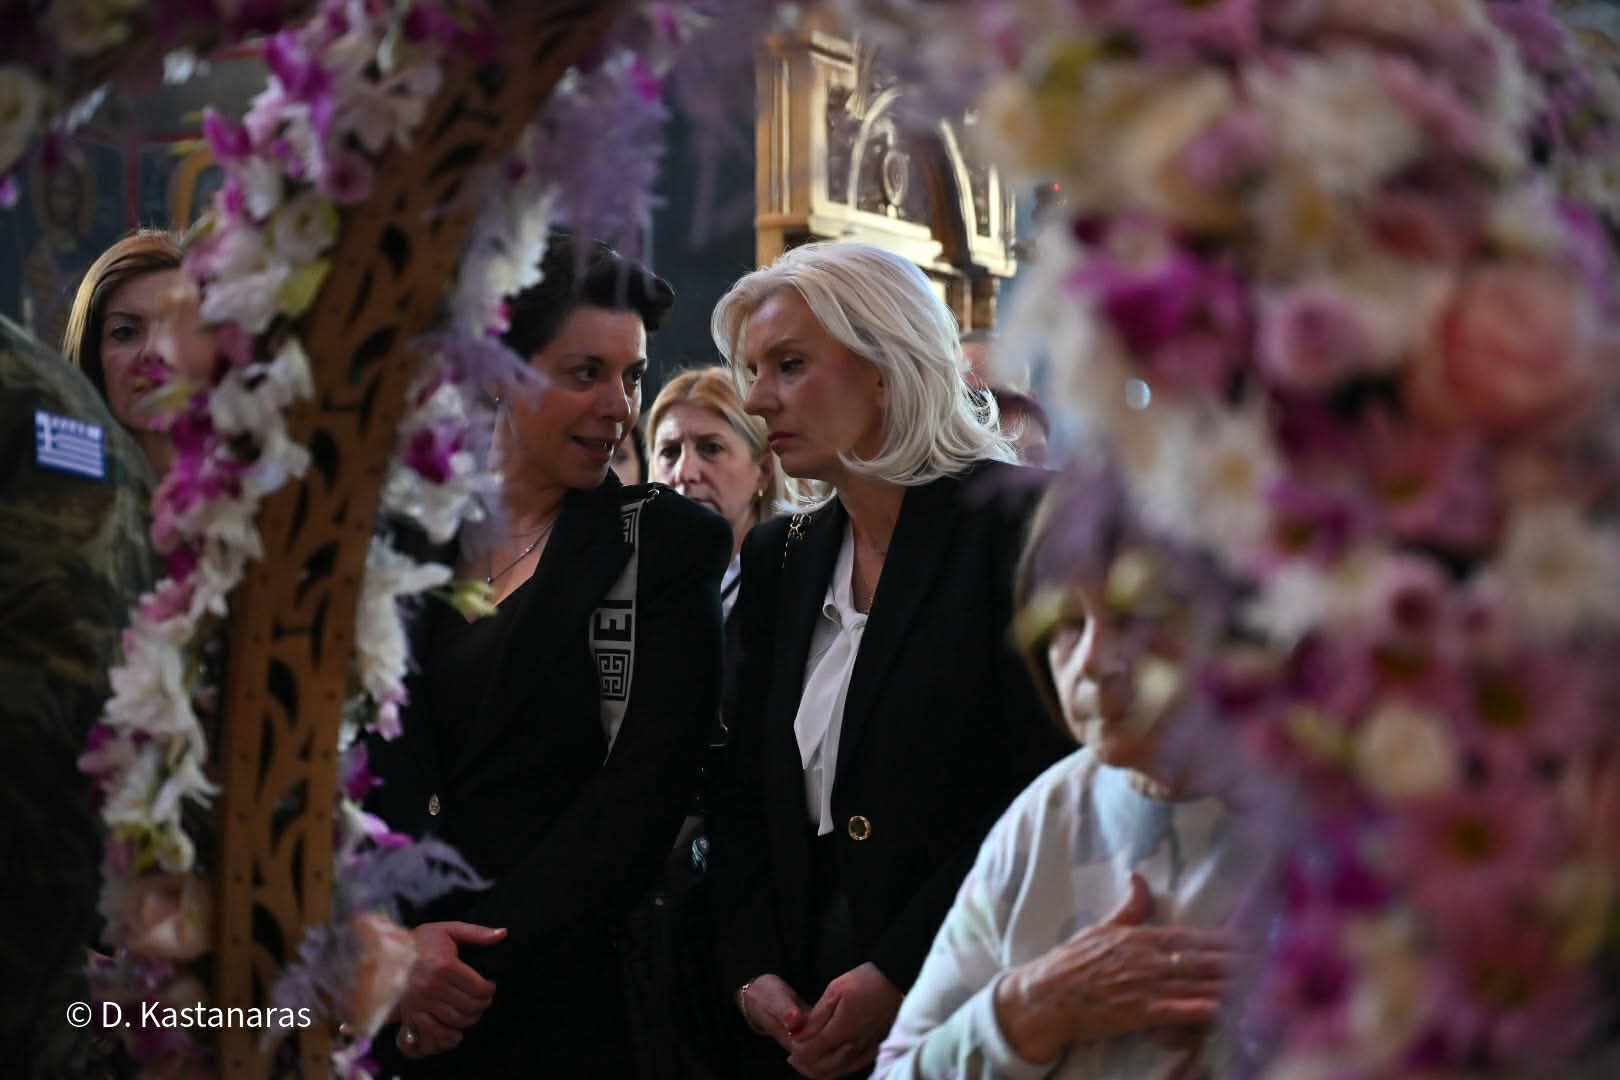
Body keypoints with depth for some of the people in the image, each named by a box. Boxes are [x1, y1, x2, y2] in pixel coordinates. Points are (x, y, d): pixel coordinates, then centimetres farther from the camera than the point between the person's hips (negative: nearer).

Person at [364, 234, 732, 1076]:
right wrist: (396, 935, -16)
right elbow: (365, 761, -1)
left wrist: (487, 956, -15)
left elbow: (645, 787, -9)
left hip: (570, 1000, -2)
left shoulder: (668, 544, -1)